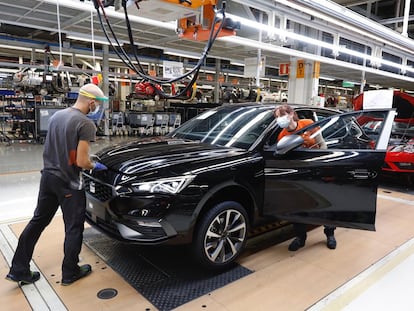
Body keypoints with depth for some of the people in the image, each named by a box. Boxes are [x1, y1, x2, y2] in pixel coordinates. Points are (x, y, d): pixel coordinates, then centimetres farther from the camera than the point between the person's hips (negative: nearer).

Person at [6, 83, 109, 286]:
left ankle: (19, 270, 27)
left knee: (37, 221, 18)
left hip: (47, 176, 8)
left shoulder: (56, 116, 8)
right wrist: (94, 166, -1)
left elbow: (53, 148, 15)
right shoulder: (86, 124, -18)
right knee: (73, 228, 8)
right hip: (69, 183, -8)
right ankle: (70, 273, 22)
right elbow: (81, 162, -21)